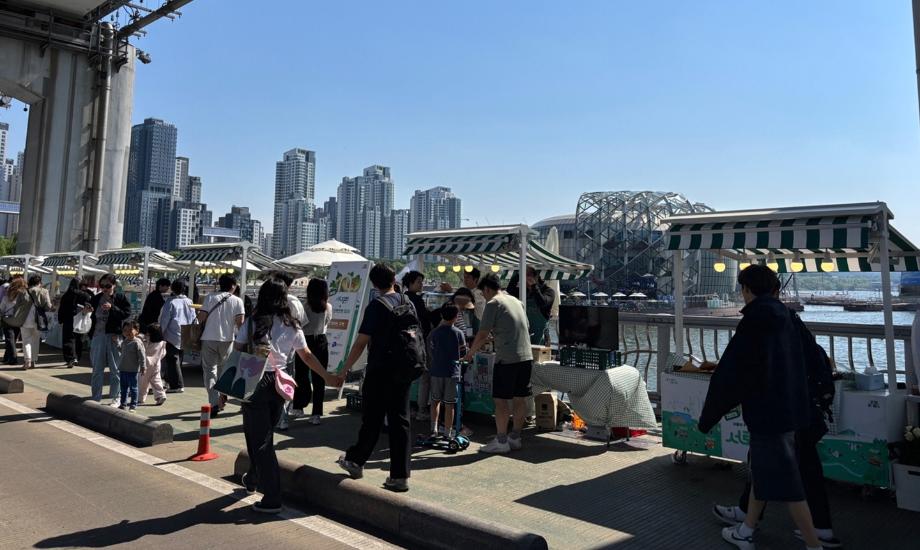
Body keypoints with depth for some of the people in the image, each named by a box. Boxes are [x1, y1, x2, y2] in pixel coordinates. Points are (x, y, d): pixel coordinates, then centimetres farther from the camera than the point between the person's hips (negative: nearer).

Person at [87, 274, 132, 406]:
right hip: (98, 335, 4)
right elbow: (93, 317, 16)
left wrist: (112, 308, -22)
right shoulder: (96, 298, 9)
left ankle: (116, 398, 15)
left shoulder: (121, 298, -2)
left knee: (115, 369, 5)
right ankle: (96, 398, 18)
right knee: (97, 369, 10)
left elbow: (127, 314, -12)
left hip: (114, 336, -4)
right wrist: (88, 310, -4)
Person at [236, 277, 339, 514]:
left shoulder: (252, 323, -5)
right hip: (279, 384, 4)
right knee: (264, 436, 22)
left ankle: (272, 498, 3)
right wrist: (328, 377, 16)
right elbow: (307, 355, 8)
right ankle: (253, 479, 43)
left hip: (255, 384, -4)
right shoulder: (292, 326, 3)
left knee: (259, 440, 3)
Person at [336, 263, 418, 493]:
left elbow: (361, 342, -14)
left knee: (372, 419, 9)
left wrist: (345, 369, -7)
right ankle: (400, 476, 9)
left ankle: (356, 461, 28)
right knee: (400, 420, 7)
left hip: (380, 371, -5)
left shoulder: (377, 306, -12)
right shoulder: (409, 304, 6)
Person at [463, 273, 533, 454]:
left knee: (501, 400, 0)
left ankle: (501, 442, 3)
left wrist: (470, 354, 5)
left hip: (507, 359, -8)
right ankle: (515, 438, 20)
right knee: (520, 399, 11)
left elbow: (482, 335, -8)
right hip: (526, 357, 8)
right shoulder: (516, 301, 17)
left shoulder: (493, 303, -6)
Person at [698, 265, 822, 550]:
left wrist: (707, 417, -10)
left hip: (768, 414, -9)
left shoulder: (753, 324, -20)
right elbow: (797, 369, 16)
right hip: (788, 410, 9)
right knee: (760, 472, 20)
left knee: (787, 485, 1)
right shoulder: (785, 320, 5)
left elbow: (729, 376, -19)